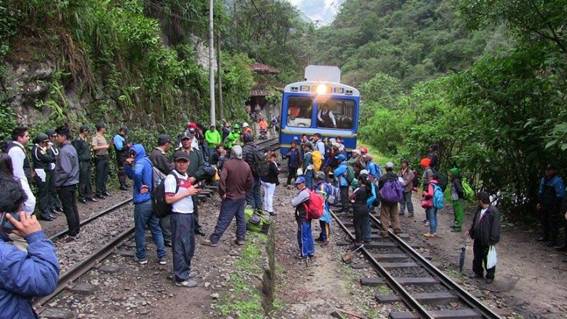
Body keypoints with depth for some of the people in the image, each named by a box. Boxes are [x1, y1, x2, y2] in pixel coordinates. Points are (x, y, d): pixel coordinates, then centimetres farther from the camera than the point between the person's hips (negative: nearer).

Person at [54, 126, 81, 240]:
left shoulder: (64, 151, -19)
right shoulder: (72, 148, 8)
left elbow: (65, 171, -23)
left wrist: (57, 183, -13)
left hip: (65, 185, -9)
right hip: (72, 182, 9)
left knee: (68, 209, -1)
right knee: (73, 207, 14)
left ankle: (73, 234, 5)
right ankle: (76, 231, 22)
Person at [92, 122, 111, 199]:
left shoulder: (103, 137, 15)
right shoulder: (95, 137, -10)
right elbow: (94, 147, -21)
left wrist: (108, 145, 6)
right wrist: (104, 146, -19)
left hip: (105, 157, 8)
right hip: (99, 158, -8)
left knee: (105, 175, 14)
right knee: (99, 176, -2)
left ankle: (104, 190, 25)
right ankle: (98, 193, 5)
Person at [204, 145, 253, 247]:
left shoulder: (228, 164, -15)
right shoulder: (246, 166, 2)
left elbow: (222, 179, -25)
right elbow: (250, 182, 7)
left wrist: (222, 192, -14)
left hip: (230, 197, -5)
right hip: (242, 197, 5)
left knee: (223, 220, -3)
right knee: (240, 218, 16)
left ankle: (213, 240, 3)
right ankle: (241, 238, 22)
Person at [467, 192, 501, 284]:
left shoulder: (494, 211, -20)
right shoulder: (479, 210, 5)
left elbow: (495, 227, -21)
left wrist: (492, 240, -22)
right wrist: (470, 231, 19)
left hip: (487, 241, -8)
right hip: (477, 239, 8)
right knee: (477, 257, 18)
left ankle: (490, 276, 22)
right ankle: (478, 273, 34)